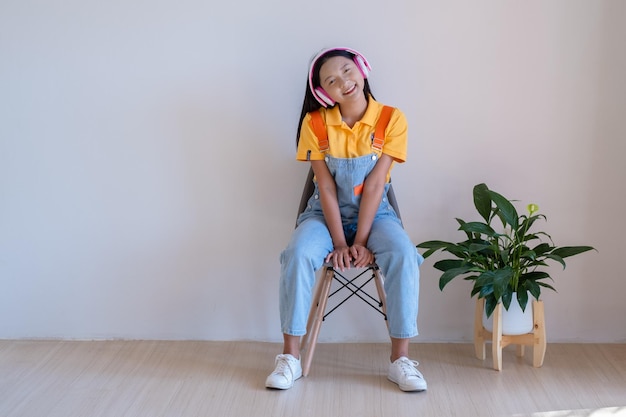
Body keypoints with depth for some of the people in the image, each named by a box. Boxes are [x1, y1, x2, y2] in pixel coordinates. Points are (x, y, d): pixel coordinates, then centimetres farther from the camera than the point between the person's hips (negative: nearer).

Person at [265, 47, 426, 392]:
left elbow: (375, 185, -15)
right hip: (326, 213, 1)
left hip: (374, 213, 0)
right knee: (298, 255, -30)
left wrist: (361, 242, -20)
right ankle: (290, 357, -17)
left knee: (404, 256, -31)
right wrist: (339, 243, -18)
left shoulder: (392, 119, -8)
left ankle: (400, 359, -19)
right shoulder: (315, 123, -6)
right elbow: (326, 187, -10)